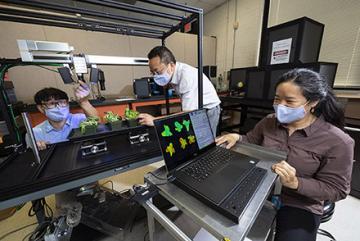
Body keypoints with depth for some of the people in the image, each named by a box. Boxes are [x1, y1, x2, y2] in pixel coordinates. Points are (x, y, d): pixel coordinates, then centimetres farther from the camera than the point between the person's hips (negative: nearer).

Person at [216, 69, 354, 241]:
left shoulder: (337, 142, -15)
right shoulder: (269, 122, -5)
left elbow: (336, 190, -10)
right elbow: (250, 141, 8)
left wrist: (295, 183, -27)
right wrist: (237, 138, -15)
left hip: (300, 206, -2)